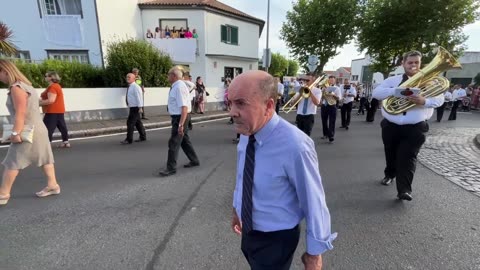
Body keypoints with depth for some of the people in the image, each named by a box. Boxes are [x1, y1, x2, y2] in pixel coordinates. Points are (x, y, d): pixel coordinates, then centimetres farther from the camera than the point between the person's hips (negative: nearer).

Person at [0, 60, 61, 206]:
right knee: (44, 159, 9)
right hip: (37, 128, 10)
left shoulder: (16, 88, -15)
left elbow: (20, 113, -23)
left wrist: (15, 133, -22)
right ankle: (53, 185, 13)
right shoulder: (25, 85, 15)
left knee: (12, 162, -2)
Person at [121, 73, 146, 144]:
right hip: (132, 107, 9)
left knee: (130, 123, -8)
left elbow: (139, 97, -19)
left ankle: (129, 140, -1)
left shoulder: (135, 87, -14)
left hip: (135, 108, -9)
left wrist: (140, 107, -23)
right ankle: (143, 137, 25)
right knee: (138, 123, 15)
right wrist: (129, 107, 20)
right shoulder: (130, 87, 14)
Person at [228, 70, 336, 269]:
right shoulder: (247, 132, -12)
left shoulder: (294, 146, -33)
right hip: (248, 231, 7)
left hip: (276, 240, -6)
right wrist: (236, 207, 17)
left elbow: (314, 201, -22)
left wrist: (314, 252, -8)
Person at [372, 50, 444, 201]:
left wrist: (424, 101, -27)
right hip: (390, 126, 2)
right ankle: (389, 175, 43)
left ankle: (404, 189, -7)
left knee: (408, 158, -9)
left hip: (415, 128, -2)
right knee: (391, 155, 18)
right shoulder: (393, 80, 6)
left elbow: (439, 99, -5)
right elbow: (376, 93, -8)